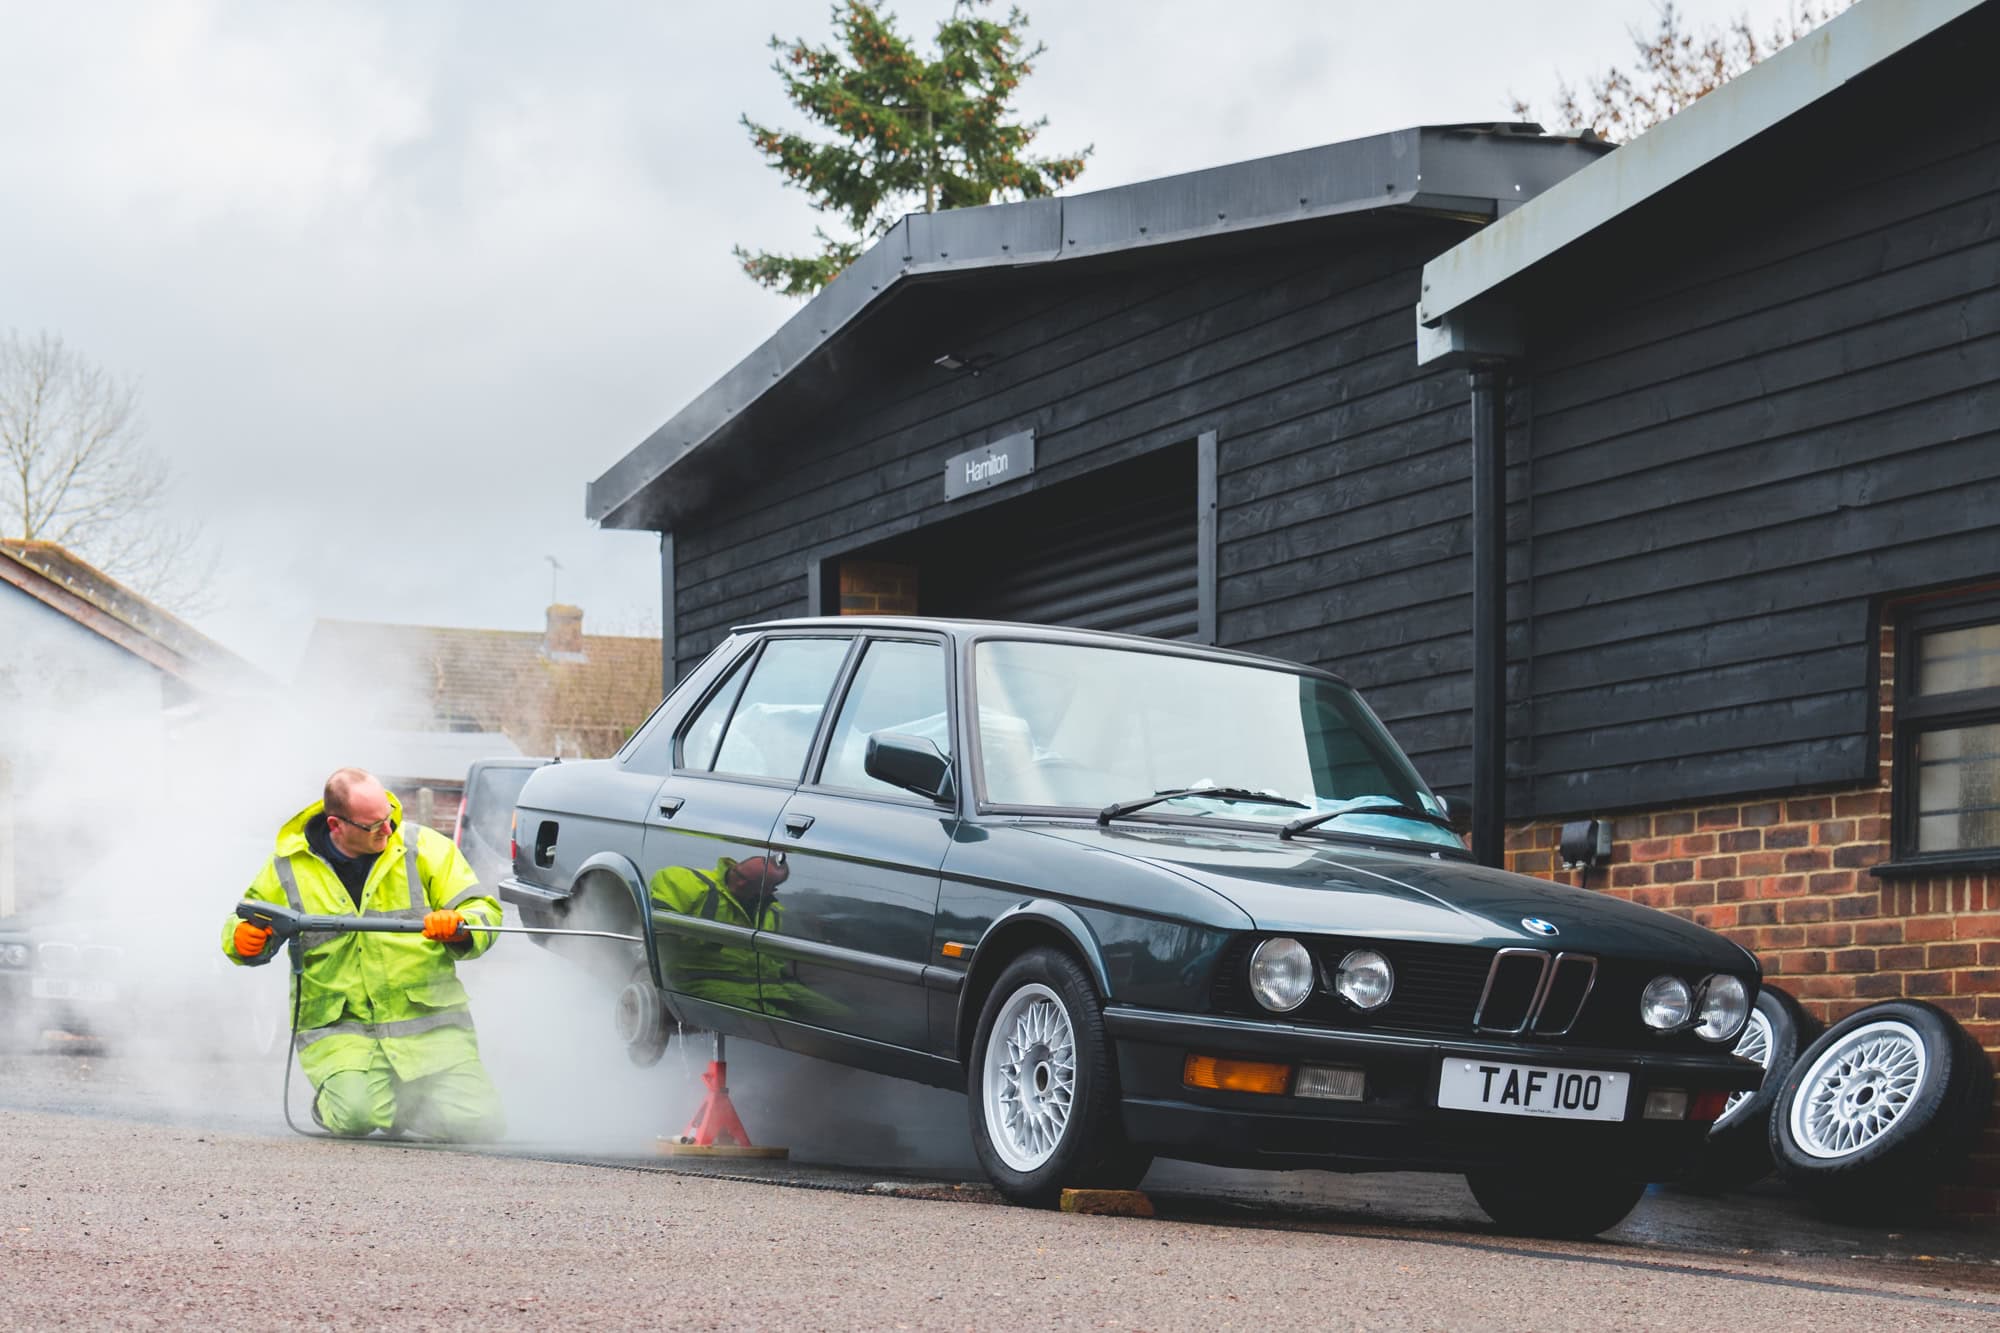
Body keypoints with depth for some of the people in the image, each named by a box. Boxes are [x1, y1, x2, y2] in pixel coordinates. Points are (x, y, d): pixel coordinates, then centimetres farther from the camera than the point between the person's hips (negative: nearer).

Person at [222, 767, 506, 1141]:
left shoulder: (425, 848, 0)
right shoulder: (289, 868, 2)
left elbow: (483, 912, 1)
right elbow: (247, 921, 17)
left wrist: (458, 927, -23)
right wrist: (244, 940, -8)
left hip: (427, 1019, 1)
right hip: (338, 1026, -1)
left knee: (479, 1124, -13)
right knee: (358, 1117, -28)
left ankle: (403, 1098, 19)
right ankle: (331, 1099, 10)